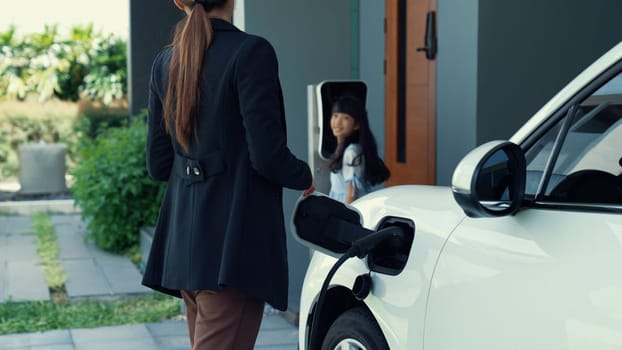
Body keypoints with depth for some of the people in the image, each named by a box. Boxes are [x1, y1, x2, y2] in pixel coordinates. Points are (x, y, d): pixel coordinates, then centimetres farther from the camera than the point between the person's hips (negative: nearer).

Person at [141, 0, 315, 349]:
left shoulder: (165, 62, 9)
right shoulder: (251, 51, -11)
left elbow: (158, 163, 12)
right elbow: (266, 155, -15)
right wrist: (305, 176, 5)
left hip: (183, 238, 7)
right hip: (234, 240, -7)